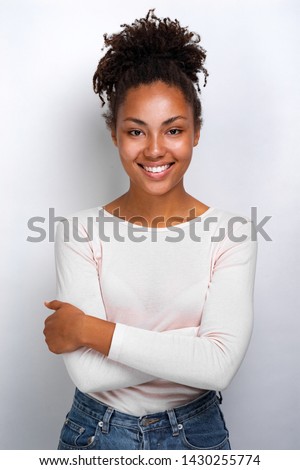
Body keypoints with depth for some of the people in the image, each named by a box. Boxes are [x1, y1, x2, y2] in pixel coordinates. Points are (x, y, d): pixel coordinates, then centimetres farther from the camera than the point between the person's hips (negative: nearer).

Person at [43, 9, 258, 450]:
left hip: (197, 431, 1)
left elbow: (220, 367, -23)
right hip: (98, 433, 0)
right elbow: (87, 373, -21)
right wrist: (197, 345, -24)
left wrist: (91, 329, -22)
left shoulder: (230, 234, -13)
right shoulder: (79, 232, -13)